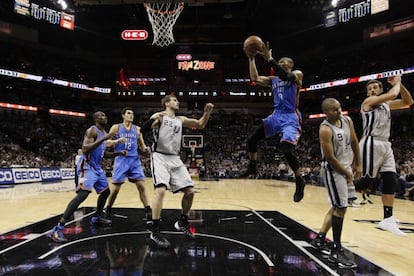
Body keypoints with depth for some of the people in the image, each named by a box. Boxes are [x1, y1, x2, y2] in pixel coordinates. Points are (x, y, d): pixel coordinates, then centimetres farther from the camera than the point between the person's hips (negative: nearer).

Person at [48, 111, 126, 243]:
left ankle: (97, 217, 38)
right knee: (83, 194, -24)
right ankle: (58, 229, -24)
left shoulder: (104, 133, 16)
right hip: (87, 166, -10)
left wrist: (118, 153, 10)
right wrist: (103, 139, -29)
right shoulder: (92, 130, -13)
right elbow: (85, 149, -26)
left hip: (97, 167, 10)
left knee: (105, 191, 19)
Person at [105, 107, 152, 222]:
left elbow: (141, 145, 17)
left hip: (135, 160, 3)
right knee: (115, 188, 0)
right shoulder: (116, 127, 2)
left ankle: (148, 212, 0)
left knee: (141, 186, -5)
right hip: (121, 160, -2)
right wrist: (117, 140, -20)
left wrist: (145, 148, -6)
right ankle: (108, 210, 23)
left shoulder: (137, 129, 10)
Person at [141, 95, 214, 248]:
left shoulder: (181, 119, 15)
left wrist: (207, 113, 2)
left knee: (190, 191, 3)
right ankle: (155, 231, -14)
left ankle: (182, 222, 23)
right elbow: (143, 129, -16)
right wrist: (153, 119, -35)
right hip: (160, 158, -6)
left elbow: (200, 125, 18)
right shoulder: (159, 116, -2)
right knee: (160, 190, -24)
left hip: (175, 159, 6)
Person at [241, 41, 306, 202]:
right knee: (251, 140, 3)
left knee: (287, 151, -21)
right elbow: (255, 78, 6)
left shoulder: (297, 75, -2)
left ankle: (299, 182, 0)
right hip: (276, 116, 7)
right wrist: (251, 59, 1)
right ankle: (252, 167, 23)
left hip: (290, 118, -7)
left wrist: (269, 58, -26)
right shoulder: (273, 79, 17)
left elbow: (285, 76, -25)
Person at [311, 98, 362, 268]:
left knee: (337, 206, 15)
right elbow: (330, 158, -21)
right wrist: (347, 173, -11)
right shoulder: (325, 129, -21)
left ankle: (319, 240, 28)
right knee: (341, 208, -10)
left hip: (346, 167, 9)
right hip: (333, 170, -9)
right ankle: (336, 252, -1)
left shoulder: (347, 120, 2)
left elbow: (354, 142, 13)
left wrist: (358, 165, 10)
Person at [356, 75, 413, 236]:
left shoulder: (387, 104, 19)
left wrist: (399, 83, 12)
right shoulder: (369, 101, -5)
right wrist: (396, 83, 2)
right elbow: (392, 94, -18)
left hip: (385, 145, 8)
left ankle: (388, 219, 8)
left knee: (390, 182, 3)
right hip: (371, 144, -8)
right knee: (365, 180, -12)